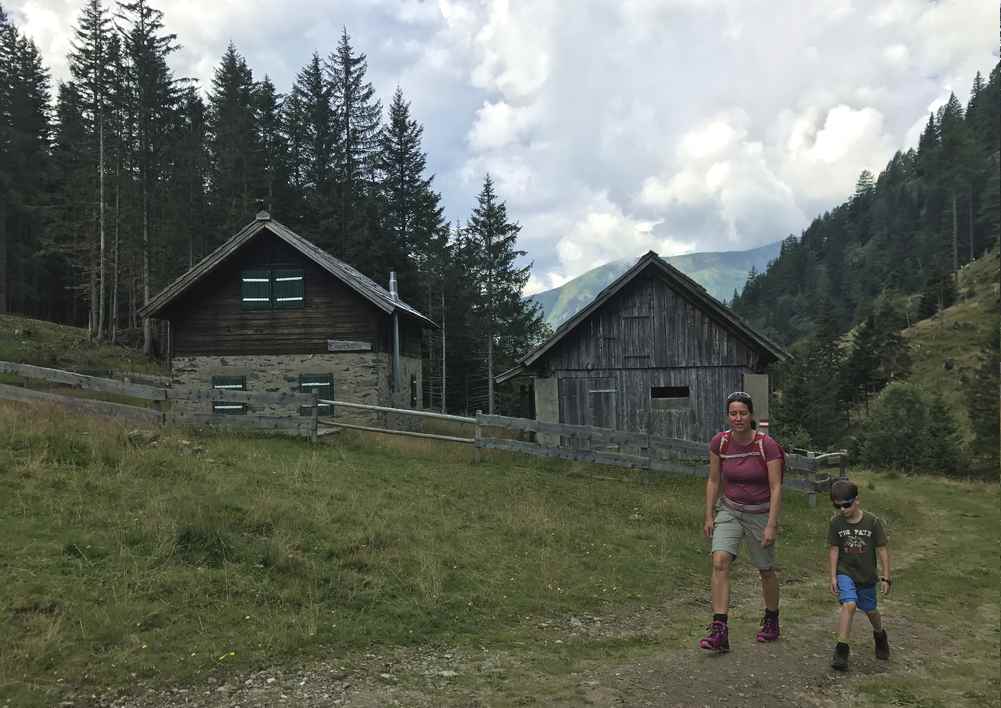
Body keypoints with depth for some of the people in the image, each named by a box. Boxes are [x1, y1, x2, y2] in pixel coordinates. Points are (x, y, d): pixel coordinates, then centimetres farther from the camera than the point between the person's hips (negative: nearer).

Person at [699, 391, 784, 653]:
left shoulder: (767, 445, -17)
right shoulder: (719, 442, -7)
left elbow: (776, 488, -15)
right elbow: (713, 481, 3)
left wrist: (771, 525, -19)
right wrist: (709, 516, 2)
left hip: (760, 513, -2)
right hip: (729, 510, 2)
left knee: (766, 571, 12)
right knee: (720, 562, -18)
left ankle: (771, 621, 39)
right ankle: (719, 632, -18)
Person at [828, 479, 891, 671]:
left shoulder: (872, 522, -13)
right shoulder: (836, 522, -10)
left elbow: (882, 550, -6)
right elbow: (834, 550, -4)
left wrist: (885, 577, -6)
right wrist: (833, 576, -7)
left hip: (867, 576, 1)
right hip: (845, 573, -1)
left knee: (870, 610, 18)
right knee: (849, 605, -23)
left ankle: (879, 635, 51)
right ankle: (842, 649, -18)